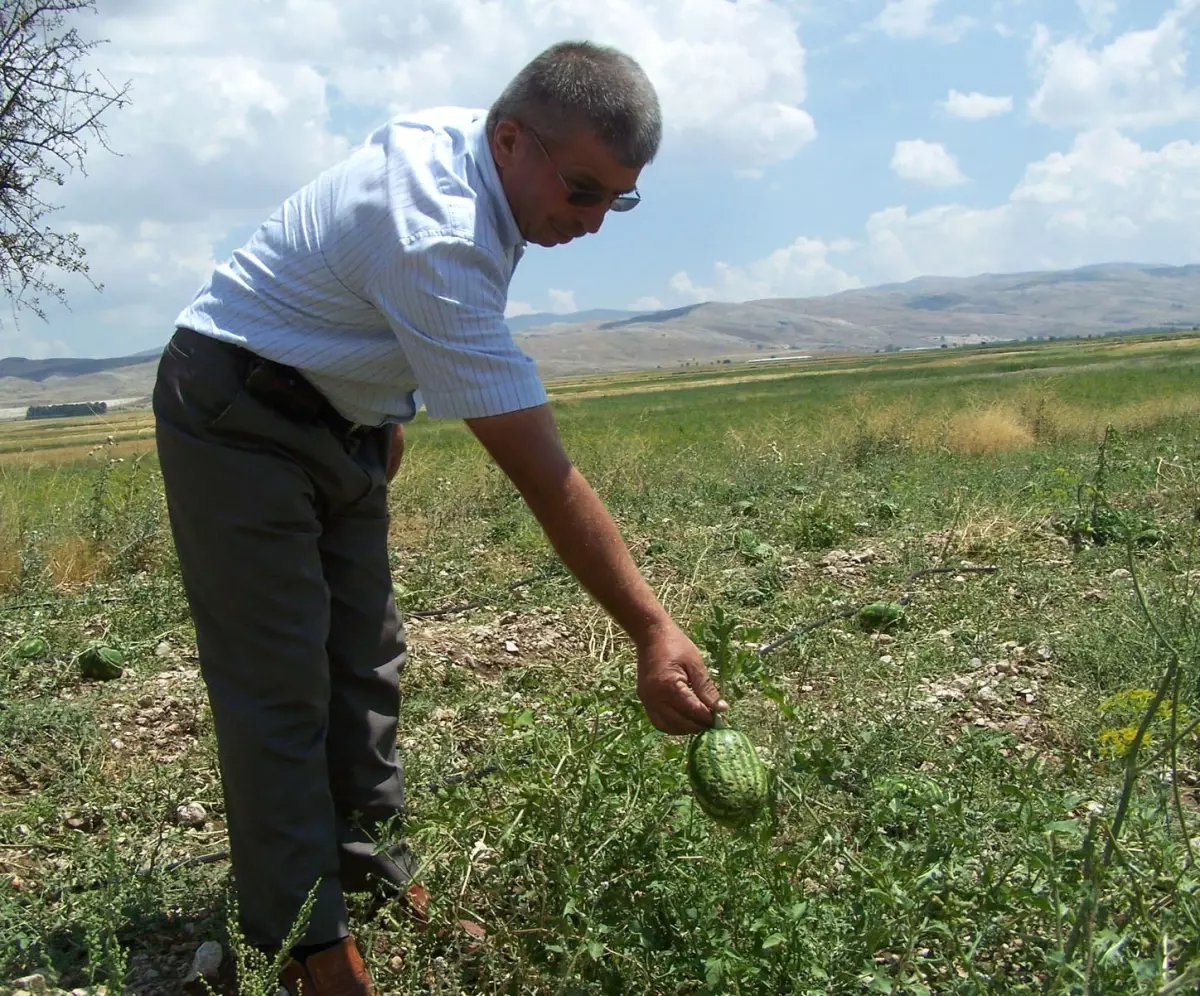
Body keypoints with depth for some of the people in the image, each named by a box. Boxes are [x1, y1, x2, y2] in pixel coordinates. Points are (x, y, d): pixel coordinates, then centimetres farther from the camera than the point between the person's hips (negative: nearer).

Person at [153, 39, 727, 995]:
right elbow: (545, 478, -34)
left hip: (342, 417, 9)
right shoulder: (437, 243, -34)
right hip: (238, 419, -9)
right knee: (281, 684, -8)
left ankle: (377, 877, 21)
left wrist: (393, 405, 13)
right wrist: (653, 633, -31)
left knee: (365, 657, 10)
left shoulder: (452, 135, -5)